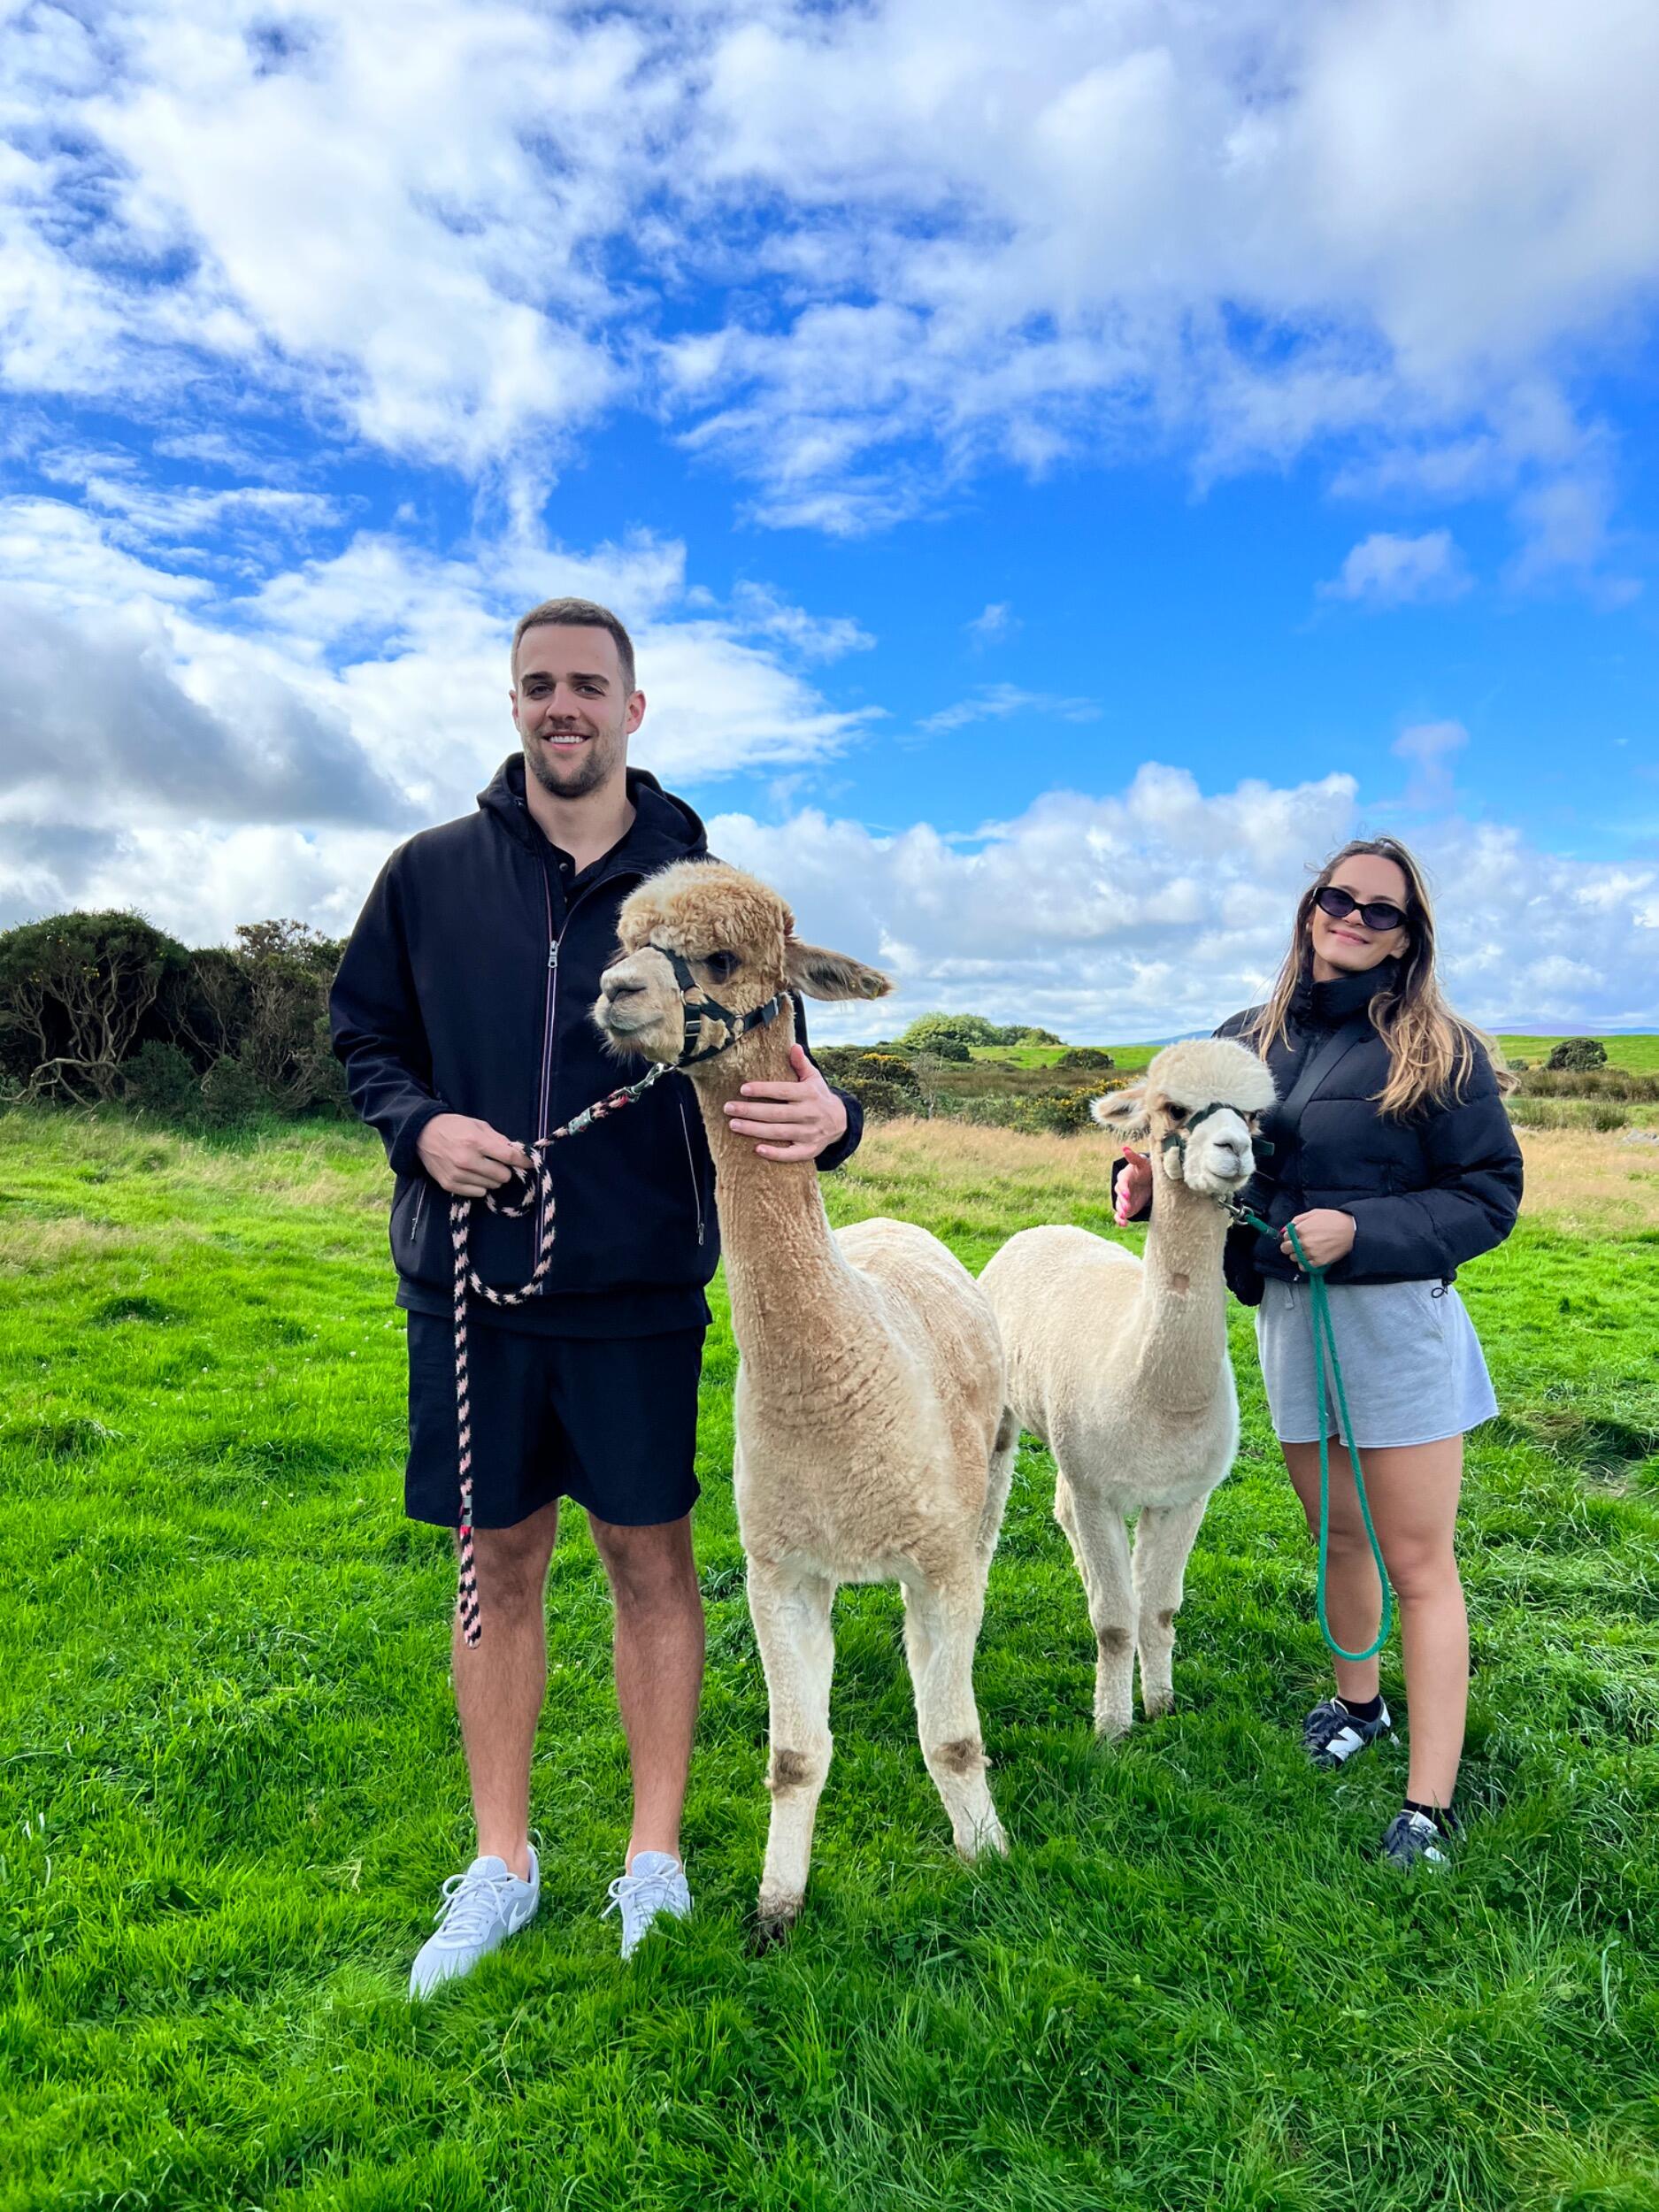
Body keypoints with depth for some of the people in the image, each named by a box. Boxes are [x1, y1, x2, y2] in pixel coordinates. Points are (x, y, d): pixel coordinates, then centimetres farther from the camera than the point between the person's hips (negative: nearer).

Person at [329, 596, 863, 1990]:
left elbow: (772, 1068, 2)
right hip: (470, 1284, 2)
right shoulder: (432, 873, 4)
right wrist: (419, 1124, -10)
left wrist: (827, 1119, -22)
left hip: (640, 1288, -1)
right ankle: (501, 1867, 32)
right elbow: (362, 1033, 11)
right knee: (501, 1565, 13)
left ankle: (655, 1861, 30)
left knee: (652, 1560, 10)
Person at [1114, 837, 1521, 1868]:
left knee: (1418, 1561, 2)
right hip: (1286, 1315, 5)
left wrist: (1359, 1231, -21)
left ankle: (1430, 1804, 12)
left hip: (1396, 1318, -5)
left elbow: (1491, 1196, -9)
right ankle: (1356, 1702, 43)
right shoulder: (1251, 1040, 5)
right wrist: (1152, 1182, -9)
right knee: (1338, 1533, 21)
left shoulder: (1438, 1049, -8)